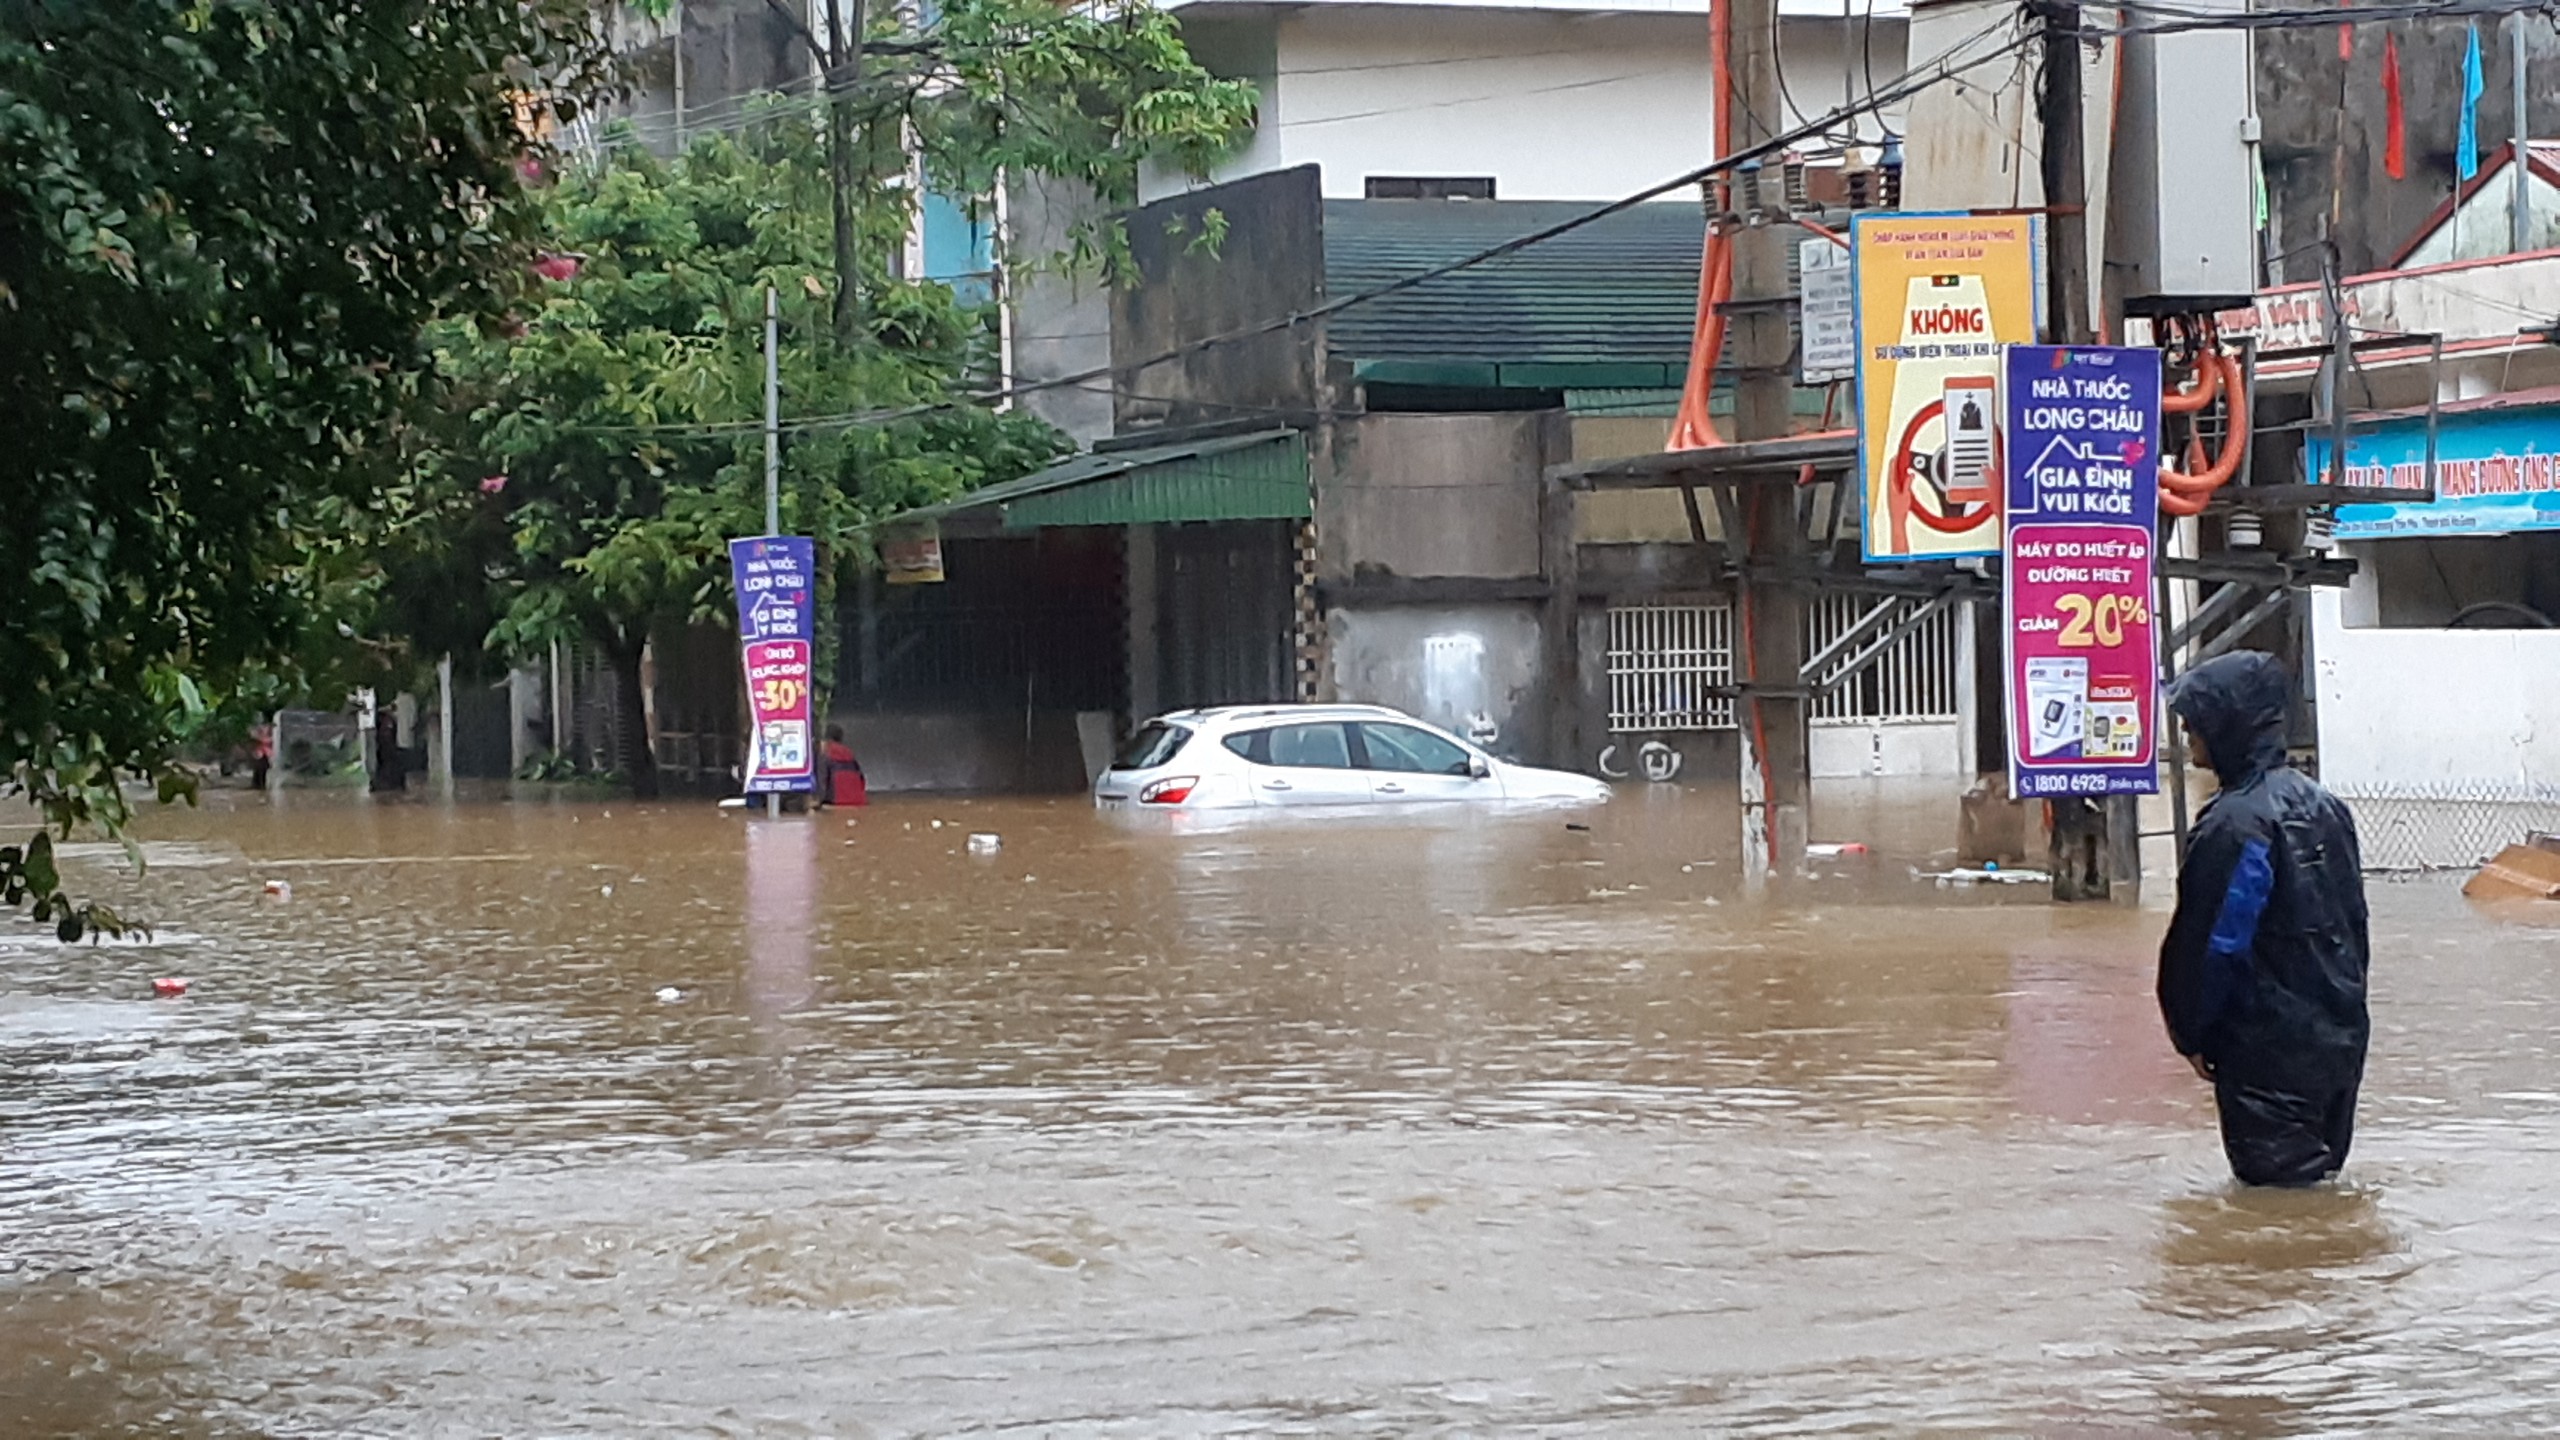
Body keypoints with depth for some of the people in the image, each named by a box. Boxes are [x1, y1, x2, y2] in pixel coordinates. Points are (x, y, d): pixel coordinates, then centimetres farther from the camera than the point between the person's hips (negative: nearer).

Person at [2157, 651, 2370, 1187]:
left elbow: (2215, 944, -17)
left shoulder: (2236, 825, -19)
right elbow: (2354, 923, 15)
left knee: (2276, 1185, -3)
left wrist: (2191, 1031, -6)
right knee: (2318, 1180, 17)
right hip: (2340, 1037, 9)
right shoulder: (2322, 805, 9)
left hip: (2269, 1048, -9)